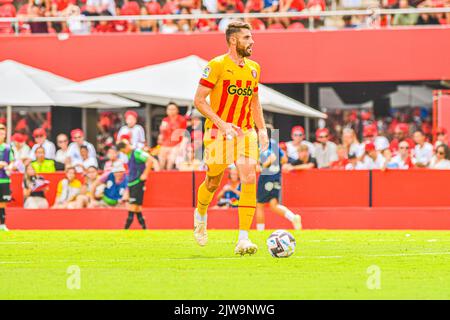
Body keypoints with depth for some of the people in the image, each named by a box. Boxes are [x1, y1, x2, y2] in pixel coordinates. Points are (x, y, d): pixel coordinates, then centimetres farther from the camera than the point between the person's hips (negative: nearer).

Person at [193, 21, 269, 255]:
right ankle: (200, 215, 43)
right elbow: (199, 100, -11)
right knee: (213, 182, 8)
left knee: (249, 179, -14)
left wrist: (262, 129, 11)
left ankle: (243, 239, -14)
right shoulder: (217, 65, -10)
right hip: (218, 132, -4)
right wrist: (222, 123, -20)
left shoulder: (253, 68, 10)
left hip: (246, 131, 4)